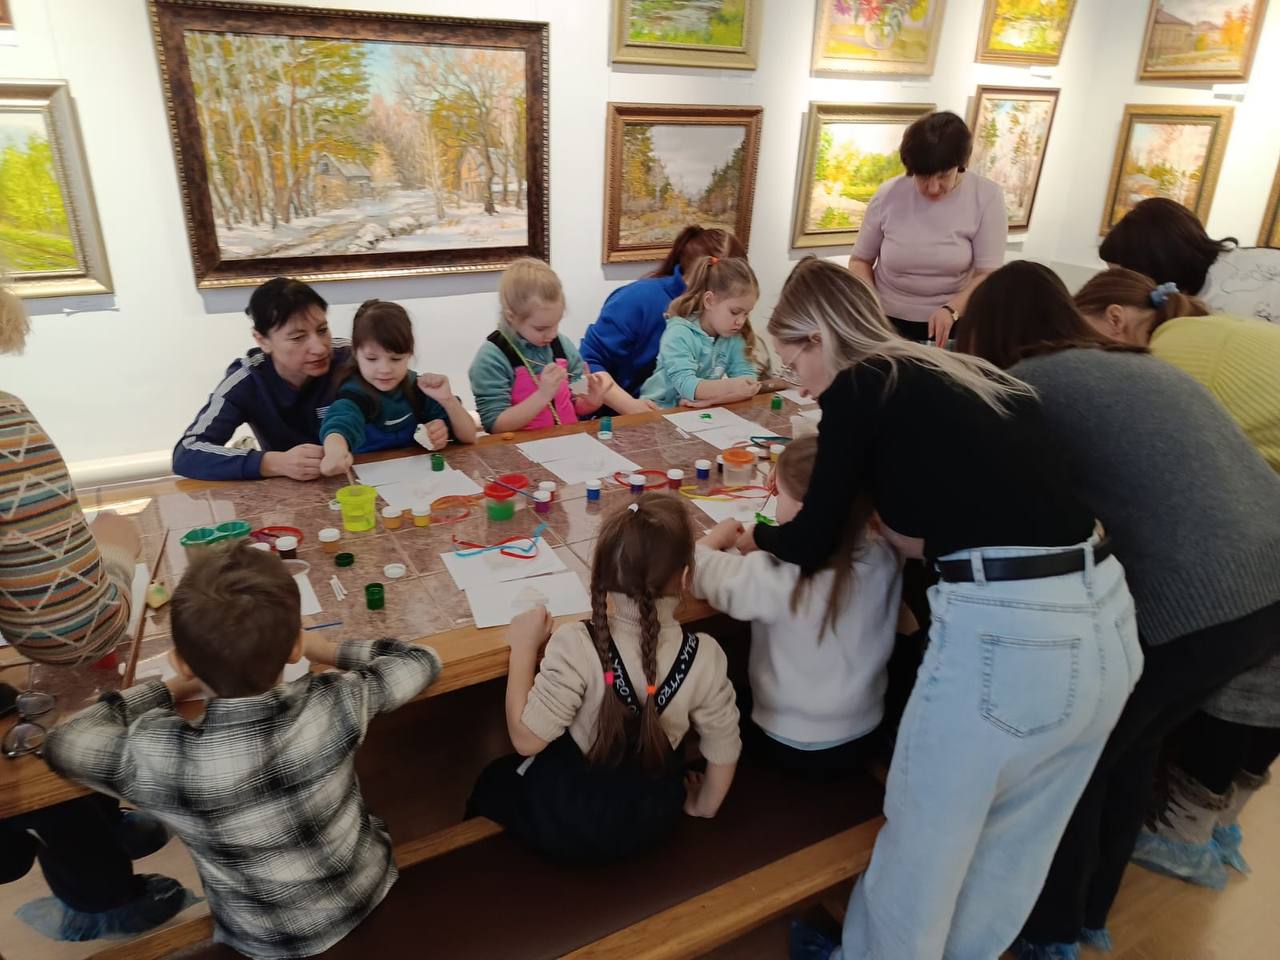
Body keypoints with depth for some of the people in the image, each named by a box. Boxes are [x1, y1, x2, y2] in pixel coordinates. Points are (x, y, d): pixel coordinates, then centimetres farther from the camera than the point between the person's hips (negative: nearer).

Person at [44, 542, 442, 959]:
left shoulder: (156, 758, -34)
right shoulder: (334, 706, -32)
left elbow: (61, 743, -11)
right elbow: (420, 659, -11)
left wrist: (172, 688, -4)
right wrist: (326, 649, -1)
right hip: (366, 895, 1)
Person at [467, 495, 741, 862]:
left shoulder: (576, 647, -32)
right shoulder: (704, 656, -21)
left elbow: (526, 739, -24)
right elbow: (723, 749, -9)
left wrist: (524, 647, -14)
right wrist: (703, 804, 11)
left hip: (568, 822, -3)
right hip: (653, 820, 3)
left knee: (493, 782, 30)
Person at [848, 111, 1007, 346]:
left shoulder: (986, 196, -5)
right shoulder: (888, 195, -3)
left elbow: (988, 274, -8)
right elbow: (860, 260, 8)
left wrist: (951, 309, -25)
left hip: (953, 325, -1)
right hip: (887, 322, 1)